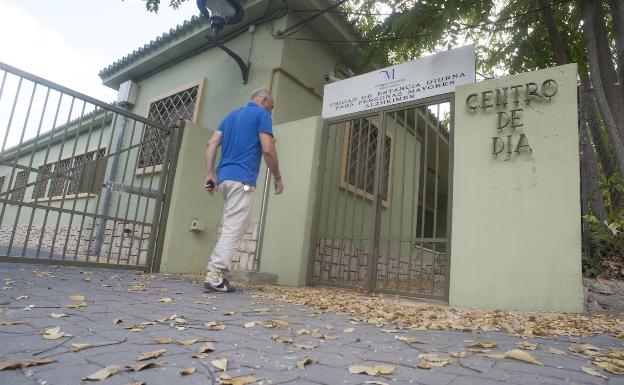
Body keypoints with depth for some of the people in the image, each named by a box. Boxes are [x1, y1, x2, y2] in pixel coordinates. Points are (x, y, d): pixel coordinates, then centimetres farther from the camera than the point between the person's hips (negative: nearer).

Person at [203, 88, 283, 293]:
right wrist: (277, 178, 1)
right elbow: (268, 150, -10)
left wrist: (209, 174, 8)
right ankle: (214, 276, -6)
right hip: (242, 180, -8)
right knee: (233, 229, -6)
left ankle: (215, 269, 13)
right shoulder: (262, 114, 1)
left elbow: (211, 144, 13)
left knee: (231, 227, 16)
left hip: (224, 178, 8)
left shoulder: (231, 115, 23)